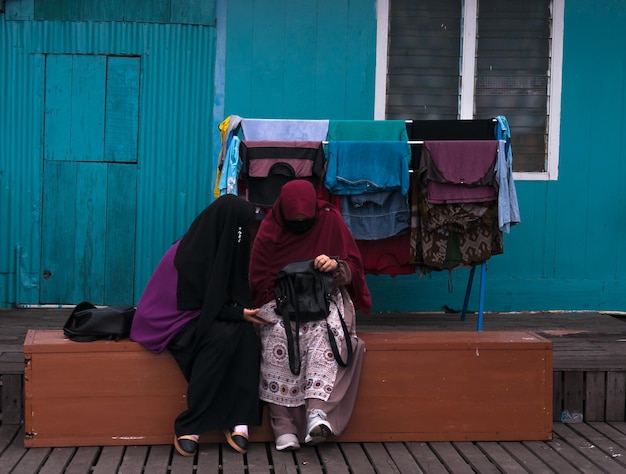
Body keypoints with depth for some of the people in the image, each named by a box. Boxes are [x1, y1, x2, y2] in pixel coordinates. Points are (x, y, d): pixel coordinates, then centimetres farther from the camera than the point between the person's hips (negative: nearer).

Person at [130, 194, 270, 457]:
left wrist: (246, 311, -11)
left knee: (246, 335, -26)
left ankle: (237, 419, -28)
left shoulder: (226, 248, 0)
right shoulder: (187, 253, -19)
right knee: (223, 336, -35)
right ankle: (188, 425, -27)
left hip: (210, 321, 6)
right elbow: (193, 304, -16)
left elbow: (236, 293, 10)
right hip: (178, 320, -6)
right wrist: (238, 313, -19)